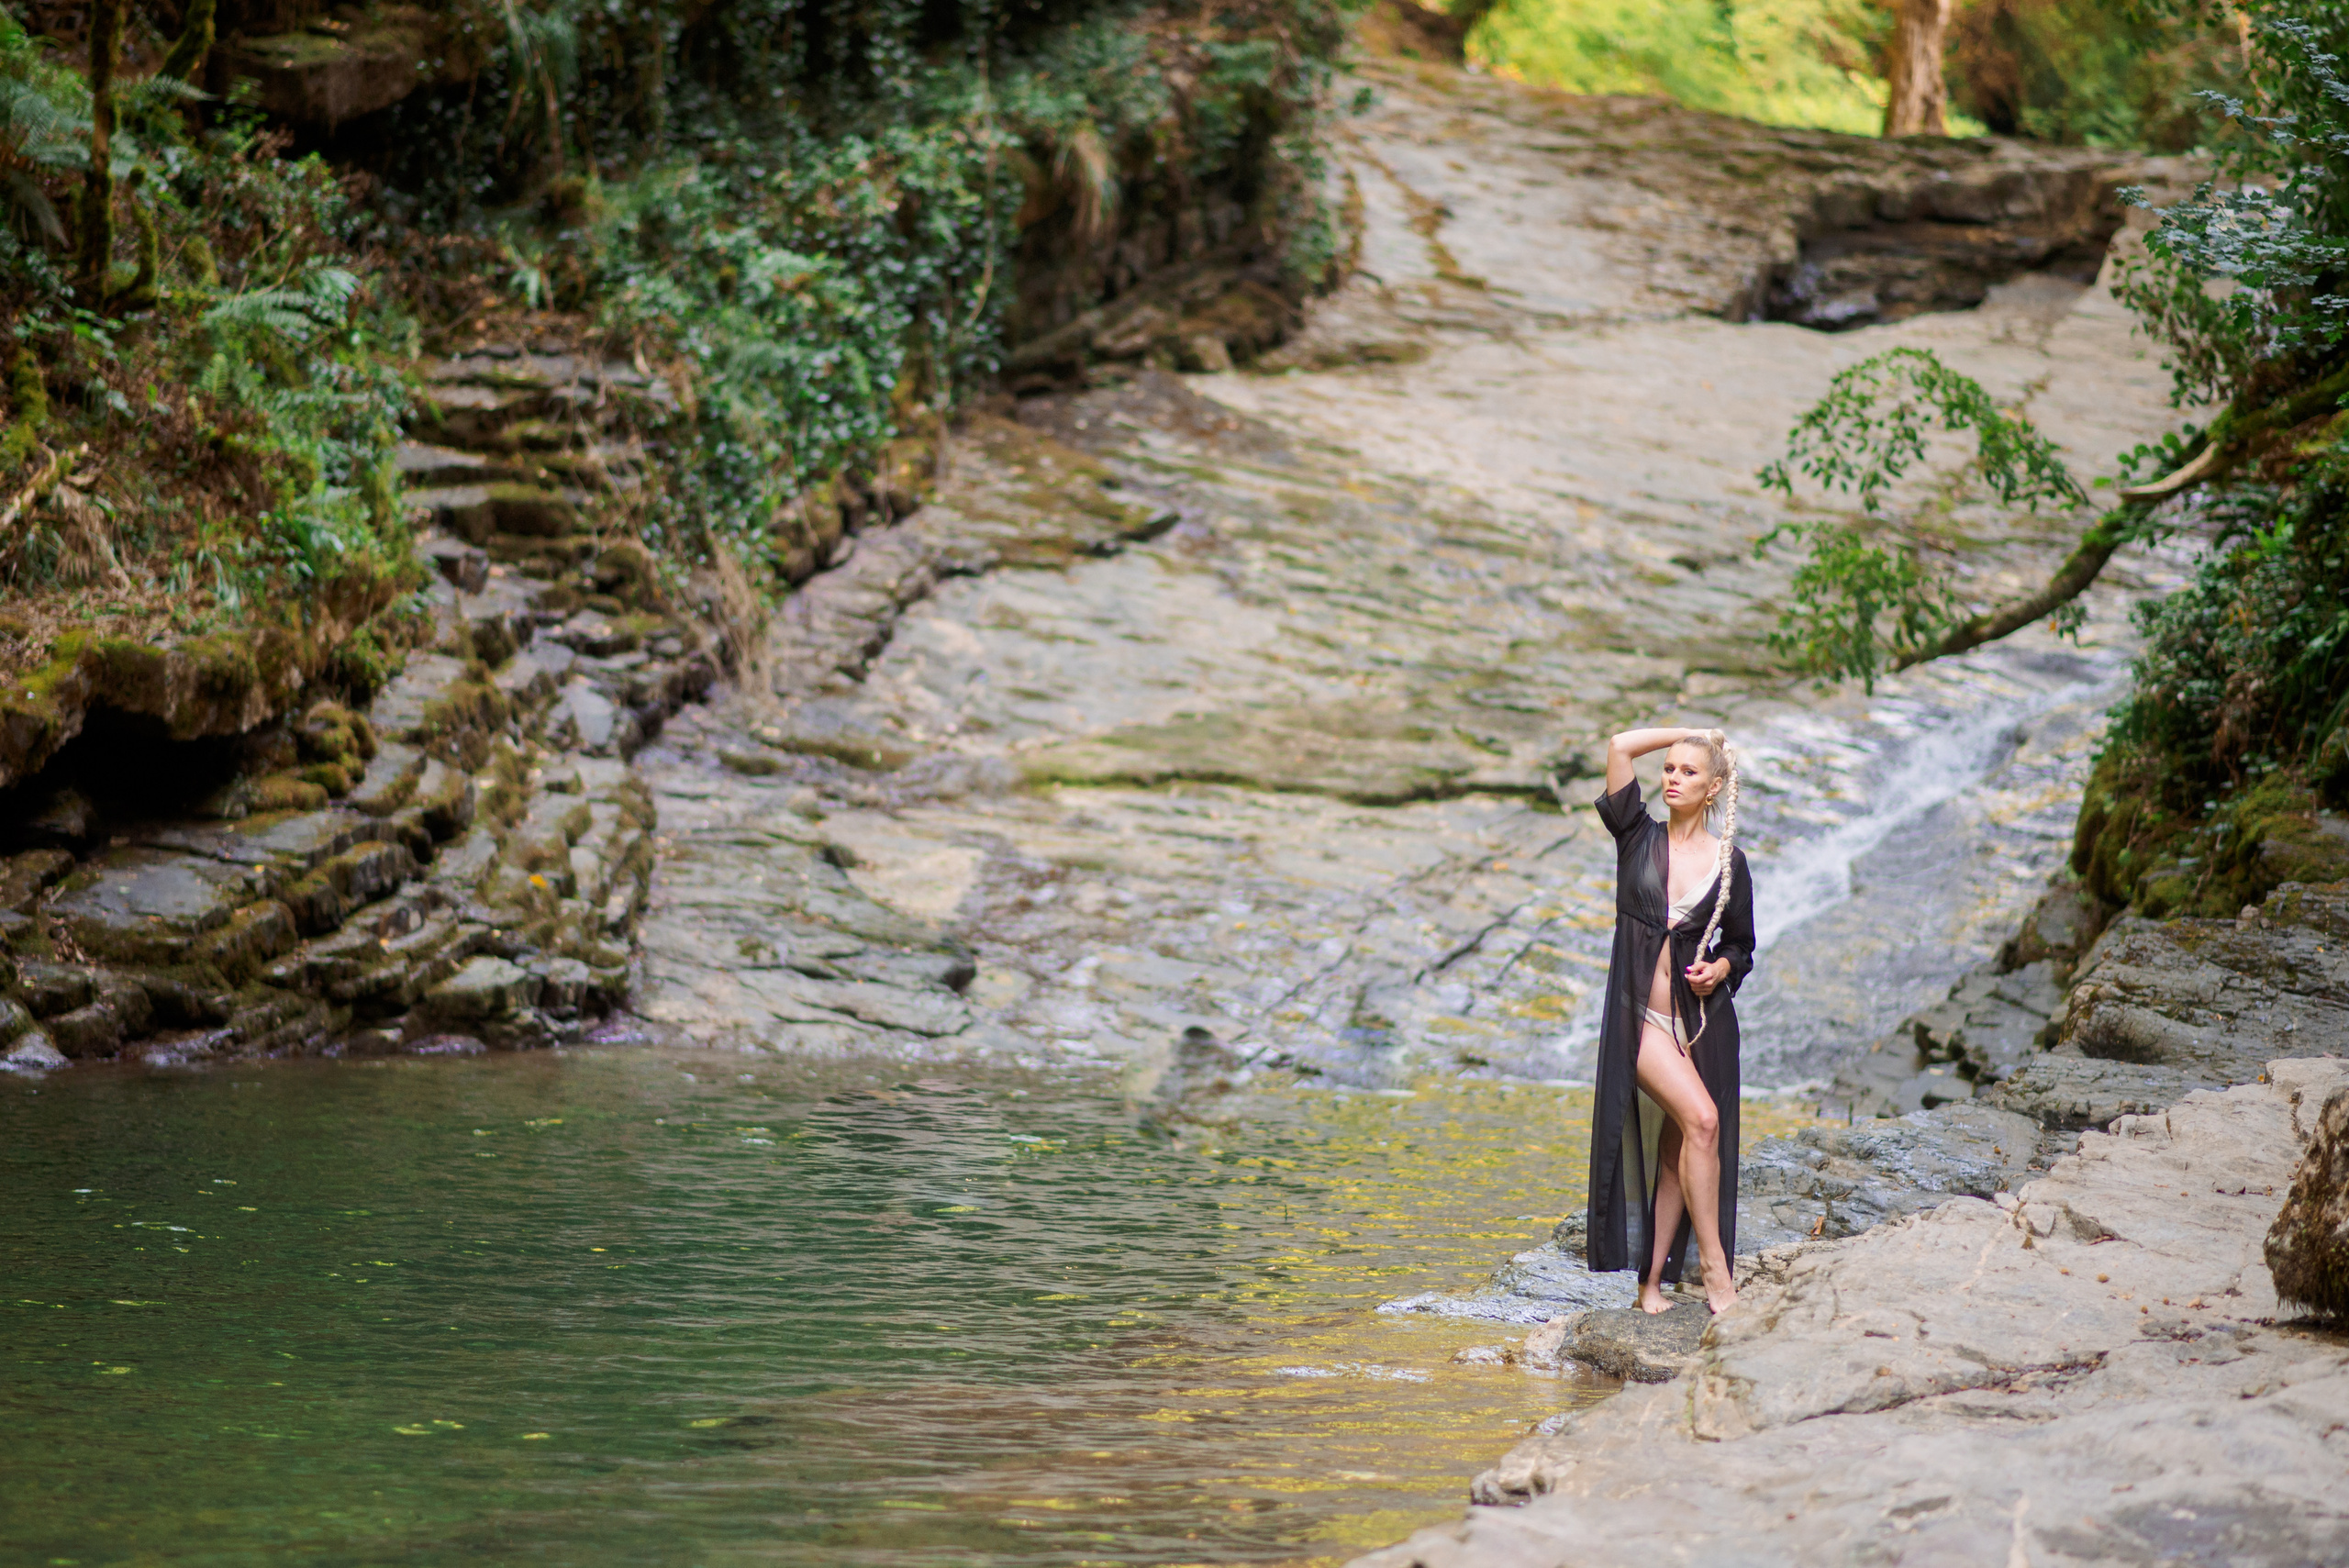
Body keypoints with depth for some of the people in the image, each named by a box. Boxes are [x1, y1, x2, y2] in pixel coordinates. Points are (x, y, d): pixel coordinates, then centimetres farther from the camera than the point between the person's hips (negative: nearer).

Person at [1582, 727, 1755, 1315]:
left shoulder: (1729, 861, 6)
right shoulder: (1638, 837, 4)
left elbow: (1742, 946, 14)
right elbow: (1619, 746, -4)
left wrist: (1718, 969, -7)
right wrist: (1693, 734, 4)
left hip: (1704, 1021, 2)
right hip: (1642, 1018, -2)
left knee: (1679, 1151, 3)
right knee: (1701, 1119, -21)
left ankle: (1654, 1282, 11)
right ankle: (1715, 1270, -15)